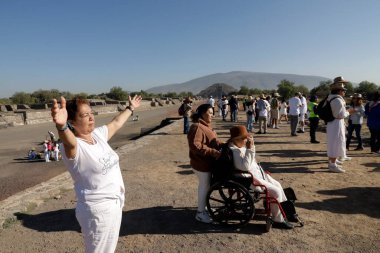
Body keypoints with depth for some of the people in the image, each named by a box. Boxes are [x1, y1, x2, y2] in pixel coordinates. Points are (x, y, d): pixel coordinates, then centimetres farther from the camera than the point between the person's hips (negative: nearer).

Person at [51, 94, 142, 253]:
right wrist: (61, 126, -68)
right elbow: (69, 142, -46)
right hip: (98, 210, -8)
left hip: (115, 204, 8)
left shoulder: (98, 134, 0)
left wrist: (130, 108, 32)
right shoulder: (73, 146, -22)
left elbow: (116, 123, 18)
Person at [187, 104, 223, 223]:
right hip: (202, 163, -10)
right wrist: (214, 153, -32)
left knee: (204, 186, 20)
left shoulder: (205, 125, 11)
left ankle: (202, 208, 36)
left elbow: (212, 142, 18)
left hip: (206, 162, 10)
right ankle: (200, 213, 17)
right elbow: (195, 145, -32)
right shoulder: (197, 127, -22)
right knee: (205, 186, 2)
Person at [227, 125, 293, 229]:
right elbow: (245, 166, -35)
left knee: (277, 185, 14)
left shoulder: (241, 146, 4)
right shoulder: (233, 150, -26)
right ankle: (278, 220, 6)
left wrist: (251, 146, -1)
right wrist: (249, 148, -32)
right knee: (276, 191, -12)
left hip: (257, 173, 11)